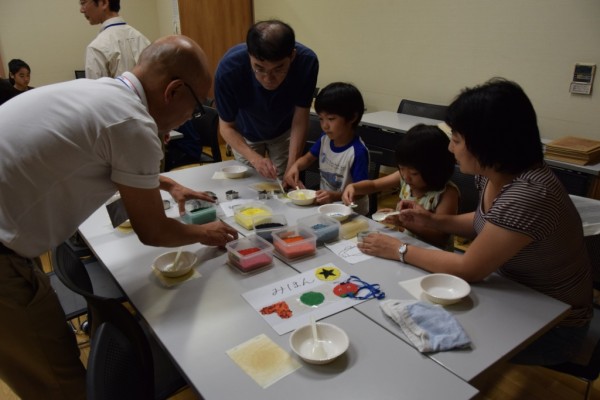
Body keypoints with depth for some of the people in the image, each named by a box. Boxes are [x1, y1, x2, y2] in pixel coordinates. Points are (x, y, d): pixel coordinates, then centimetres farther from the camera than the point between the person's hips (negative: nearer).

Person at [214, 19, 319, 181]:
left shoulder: (307, 61, -34)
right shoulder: (228, 69, -37)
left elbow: (300, 119, -24)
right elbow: (227, 126, -24)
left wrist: (292, 168, -33)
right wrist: (255, 158, -40)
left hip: (284, 132, 1)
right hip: (245, 135, 0)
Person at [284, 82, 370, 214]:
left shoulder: (358, 152, -22)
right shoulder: (325, 139, -1)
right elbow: (308, 158, 15)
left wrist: (335, 196, -33)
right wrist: (295, 166, -6)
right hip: (325, 203, 6)